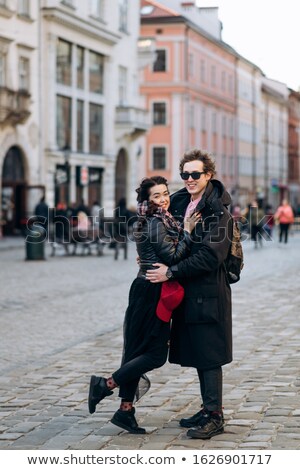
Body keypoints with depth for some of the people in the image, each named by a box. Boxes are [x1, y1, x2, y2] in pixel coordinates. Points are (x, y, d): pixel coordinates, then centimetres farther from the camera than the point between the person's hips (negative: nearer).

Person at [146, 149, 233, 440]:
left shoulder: (218, 211, -13)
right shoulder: (180, 203, 10)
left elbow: (210, 255, -21)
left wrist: (171, 272, -19)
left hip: (209, 292, -8)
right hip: (188, 292, 8)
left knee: (209, 355, -3)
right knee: (197, 352, 14)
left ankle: (214, 416, 4)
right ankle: (208, 409, 25)